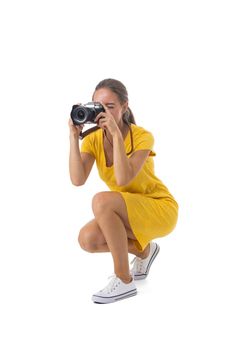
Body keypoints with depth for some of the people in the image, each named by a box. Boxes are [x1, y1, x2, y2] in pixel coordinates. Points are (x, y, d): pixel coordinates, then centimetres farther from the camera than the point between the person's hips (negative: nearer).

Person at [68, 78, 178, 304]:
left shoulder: (142, 136, -20)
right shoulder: (93, 139, -7)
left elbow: (123, 179, -36)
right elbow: (78, 180, -23)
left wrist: (116, 133, -36)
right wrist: (74, 137, -26)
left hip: (161, 210, -6)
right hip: (127, 214, 6)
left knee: (102, 201, -31)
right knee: (88, 239, -19)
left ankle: (124, 281, -19)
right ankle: (143, 249, 12)